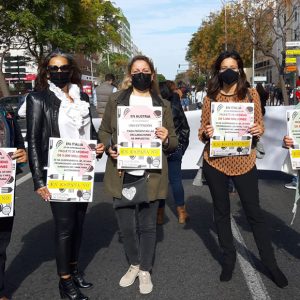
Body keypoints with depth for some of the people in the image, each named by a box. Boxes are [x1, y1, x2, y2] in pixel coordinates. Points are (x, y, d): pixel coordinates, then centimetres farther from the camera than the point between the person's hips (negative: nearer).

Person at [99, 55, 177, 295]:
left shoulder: (163, 105, 6)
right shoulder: (116, 100, 6)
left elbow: (173, 142, 7)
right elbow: (103, 131, 9)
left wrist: (166, 139, -16)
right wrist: (109, 147, -11)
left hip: (150, 175, 0)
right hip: (122, 174, 1)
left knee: (147, 225, 9)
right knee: (126, 225, 11)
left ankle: (145, 271, 29)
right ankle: (134, 264, 35)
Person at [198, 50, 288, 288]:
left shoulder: (251, 94, 1)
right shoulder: (211, 98, 1)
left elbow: (260, 125, 7)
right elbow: (202, 132, 6)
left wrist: (258, 130, -15)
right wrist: (206, 133, -16)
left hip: (244, 161, -1)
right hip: (215, 162, 1)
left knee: (254, 211, 7)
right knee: (221, 211, 12)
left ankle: (270, 263, 24)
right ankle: (228, 258, 31)